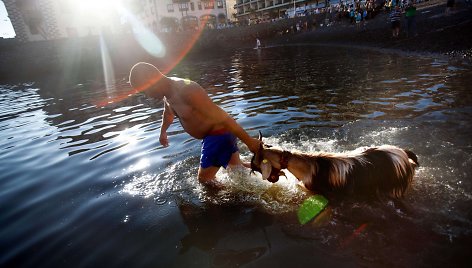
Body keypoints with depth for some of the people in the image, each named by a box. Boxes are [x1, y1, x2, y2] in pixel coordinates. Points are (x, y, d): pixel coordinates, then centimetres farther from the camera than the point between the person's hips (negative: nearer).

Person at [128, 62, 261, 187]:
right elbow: (169, 112, 24)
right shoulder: (168, 91, 0)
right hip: (211, 134, 9)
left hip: (219, 134, -9)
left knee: (204, 178, -1)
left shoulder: (187, 91, -30)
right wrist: (163, 132, 42)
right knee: (236, 167, 21)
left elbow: (222, 117, -31)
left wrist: (249, 141, -27)